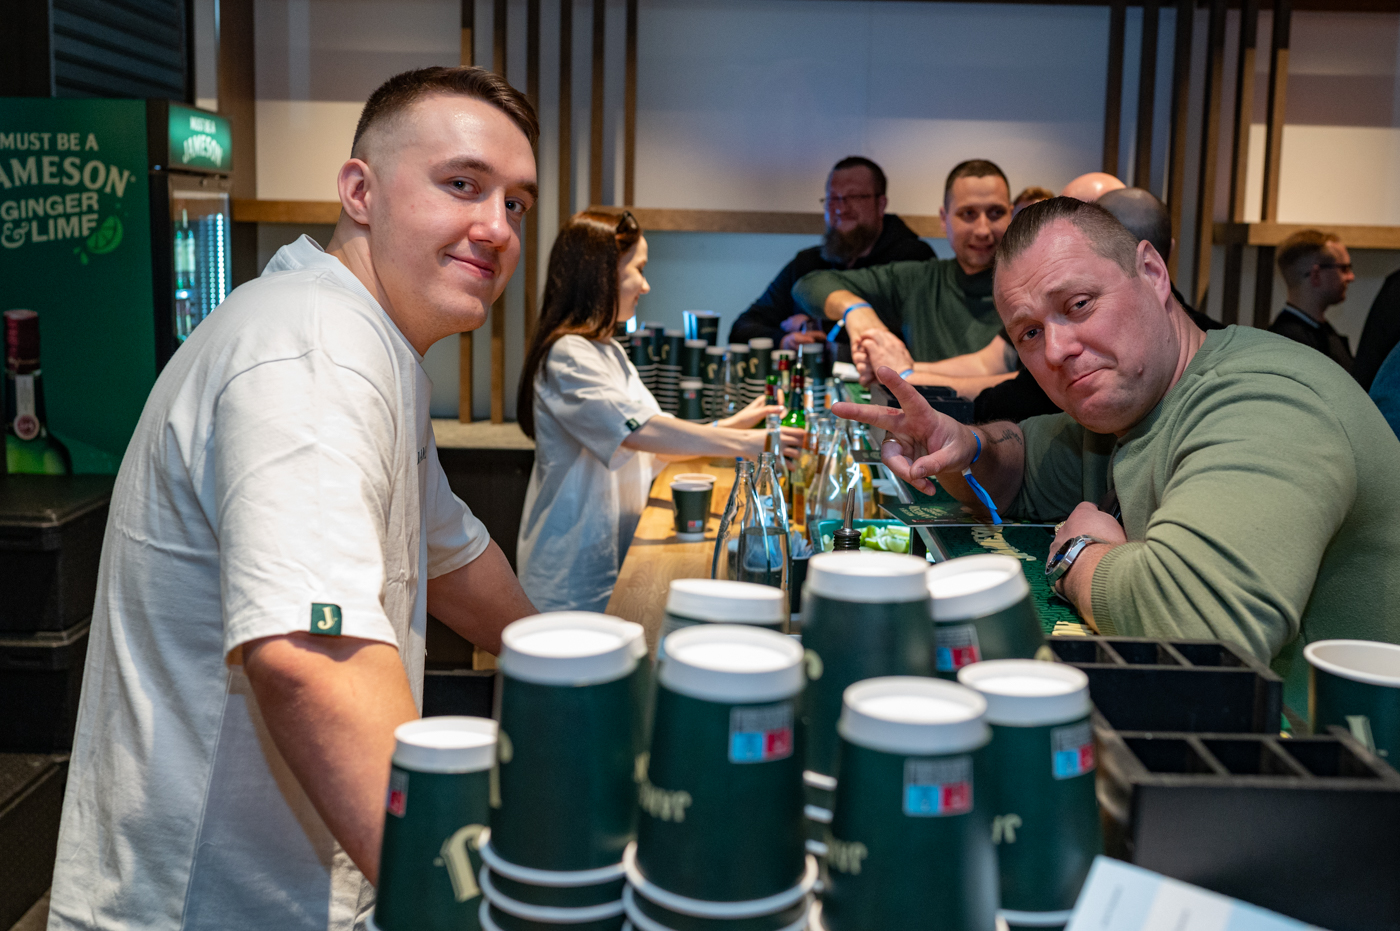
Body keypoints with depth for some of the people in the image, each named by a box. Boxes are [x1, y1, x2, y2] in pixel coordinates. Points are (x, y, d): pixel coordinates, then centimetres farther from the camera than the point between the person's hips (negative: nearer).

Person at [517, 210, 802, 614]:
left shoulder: (608, 352, 17)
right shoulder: (567, 356, -15)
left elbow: (654, 446, 14)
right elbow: (641, 432, -27)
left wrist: (731, 423, 6)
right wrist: (742, 443, -26)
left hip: (610, 554, 9)